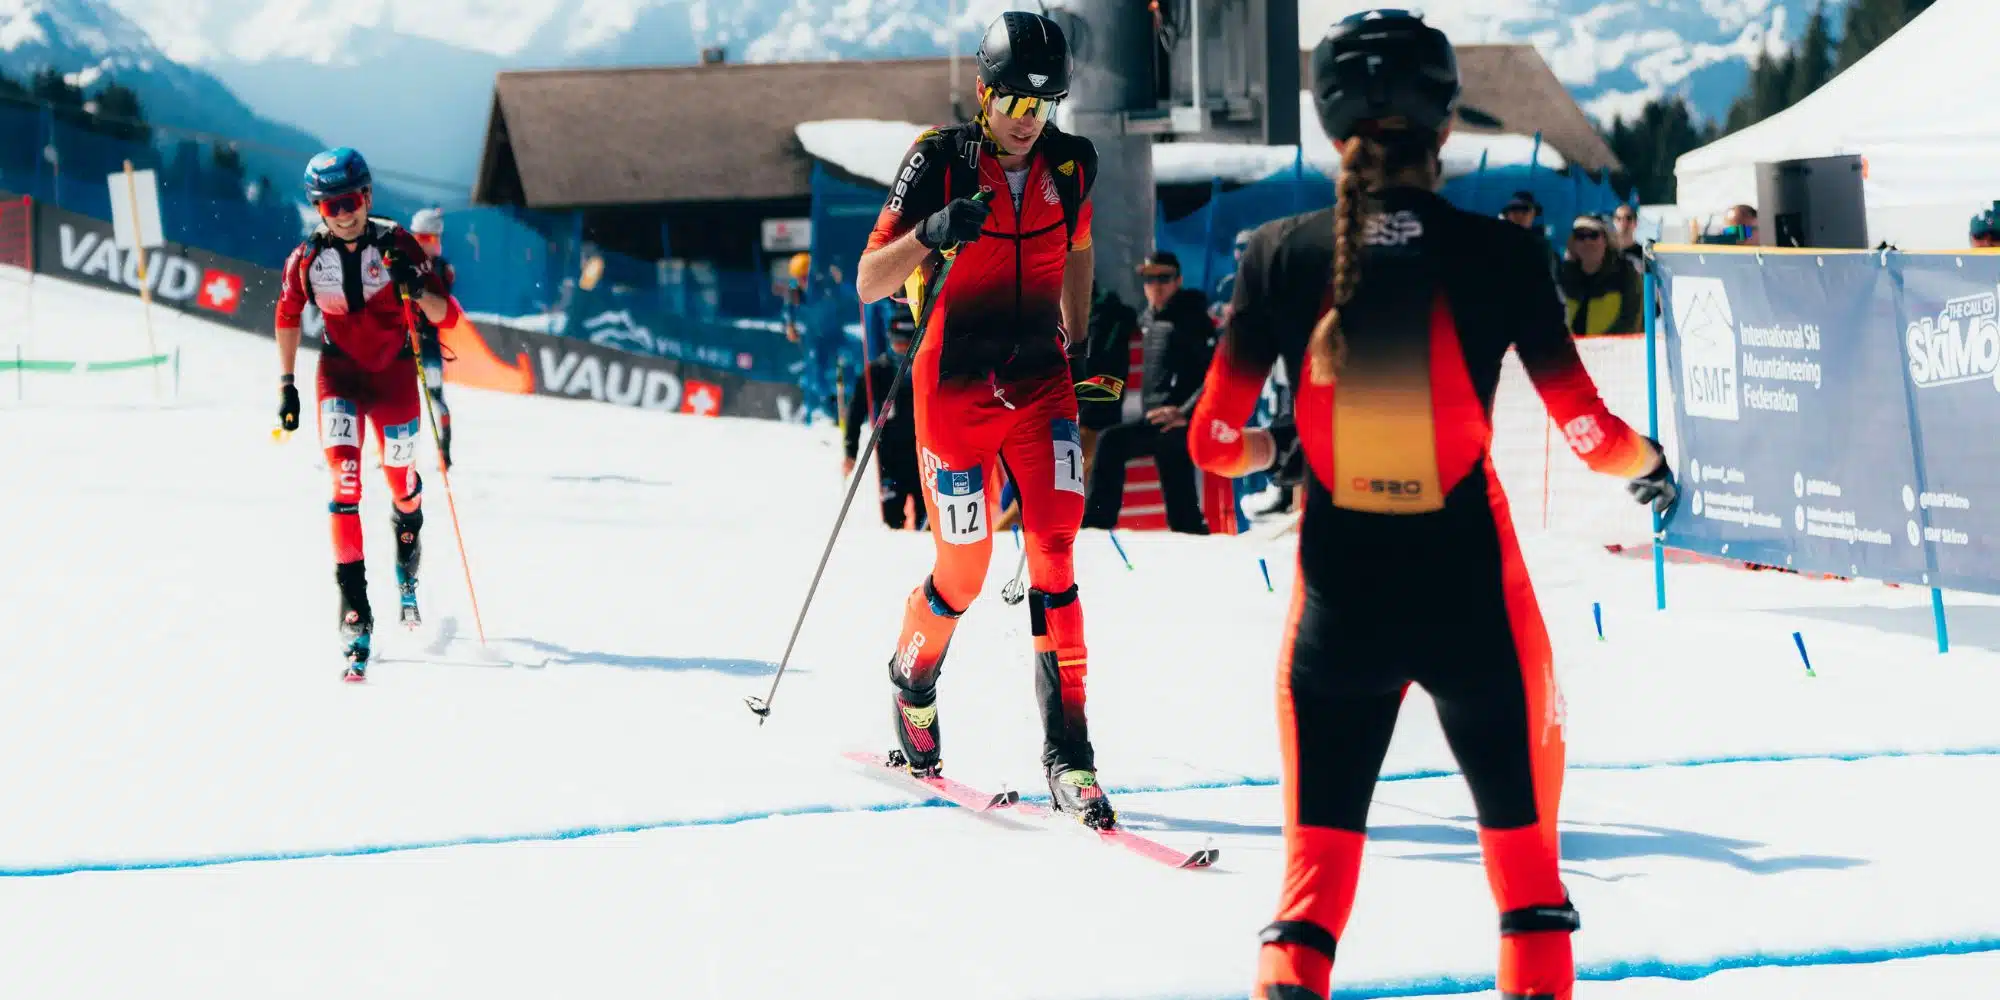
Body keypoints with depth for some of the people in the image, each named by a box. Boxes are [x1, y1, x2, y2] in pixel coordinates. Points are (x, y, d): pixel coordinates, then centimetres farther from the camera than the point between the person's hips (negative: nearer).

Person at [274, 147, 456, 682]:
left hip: (394, 369, 0)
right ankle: (354, 603, -22)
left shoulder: (397, 246, -13)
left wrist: (416, 291, -32)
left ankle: (407, 563, 45)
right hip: (340, 369, 0)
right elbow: (288, 318, 9)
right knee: (344, 473, -20)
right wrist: (286, 384, 7)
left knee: (401, 482, 8)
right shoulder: (308, 257, -8)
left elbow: (445, 316, -12)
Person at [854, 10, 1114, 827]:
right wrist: (932, 234, -32)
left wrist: (1077, 344, 17)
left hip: (1040, 383, 3)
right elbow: (868, 283, -15)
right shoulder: (940, 162, -12)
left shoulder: (1071, 164, 0)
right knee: (963, 572, 4)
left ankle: (1067, 749, -13)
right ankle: (912, 679, 36)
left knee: (1054, 552, -13)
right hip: (956, 388, -2)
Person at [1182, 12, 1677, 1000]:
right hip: (1472, 596, -1)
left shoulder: (1280, 255, -4)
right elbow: (1587, 430, -5)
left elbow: (1212, 443, 0)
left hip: (1338, 596, 1)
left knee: (1321, 839, 15)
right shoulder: (1497, 254, -8)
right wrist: (1649, 462, 16)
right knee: (1521, 833, 18)